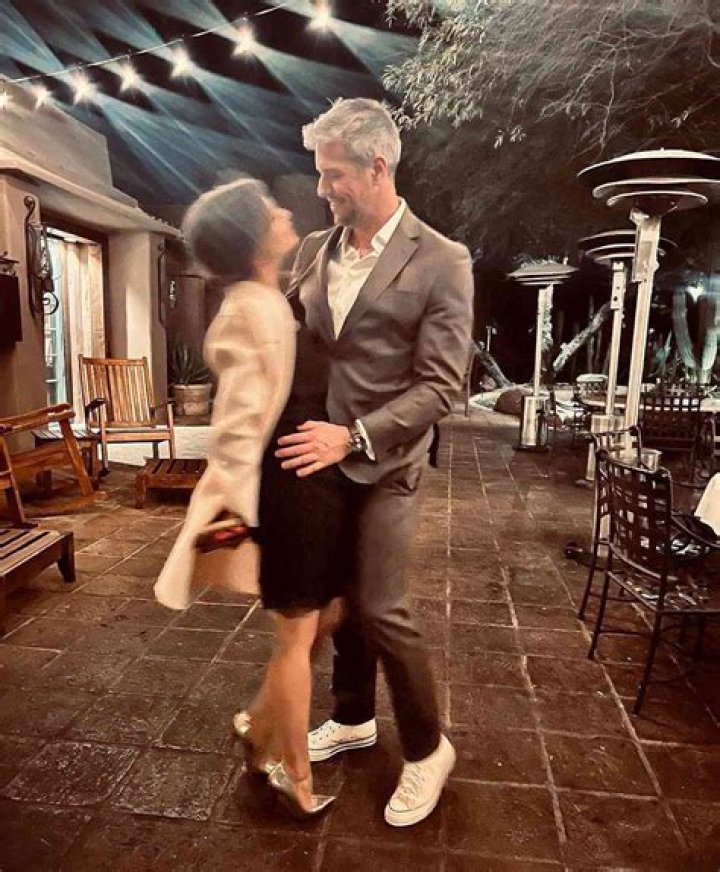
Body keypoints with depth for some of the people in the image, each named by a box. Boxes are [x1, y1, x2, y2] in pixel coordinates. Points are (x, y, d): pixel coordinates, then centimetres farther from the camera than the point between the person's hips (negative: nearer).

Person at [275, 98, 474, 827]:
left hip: (382, 463, -5)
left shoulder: (441, 261, -11)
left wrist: (355, 438, -24)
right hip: (317, 451, 6)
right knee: (338, 599, 16)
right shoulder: (313, 250, 7)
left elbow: (439, 386, -15)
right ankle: (352, 718, 40)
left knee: (379, 608, -2)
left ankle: (426, 749, 23)